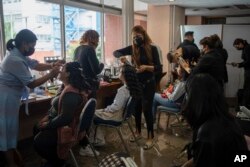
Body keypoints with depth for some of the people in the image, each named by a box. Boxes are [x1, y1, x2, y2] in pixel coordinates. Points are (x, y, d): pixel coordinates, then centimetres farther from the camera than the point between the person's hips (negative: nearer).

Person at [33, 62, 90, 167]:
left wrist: (47, 125, -19)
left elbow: (65, 117, -32)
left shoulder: (70, 93, -29)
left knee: (38, 141, -10)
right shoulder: (68, 87, 5)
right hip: (63, 123, 10)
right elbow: (57, 107, 15)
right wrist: (48, 116, 2)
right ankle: (54, 158, 25)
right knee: (37, 128, 16)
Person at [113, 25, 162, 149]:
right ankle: (138, 132, 32)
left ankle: (151, 137, 10)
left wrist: (146, 67, -28)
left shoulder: (152, 49, -8)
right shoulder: (132, 48, 1)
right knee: (136, 108, 13)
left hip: (148, 84, -4)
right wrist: (121, 57, -20)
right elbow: (116, 52, 2)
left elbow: (159, 68, -11)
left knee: (146, 109, -3)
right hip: (135, 83, 4)